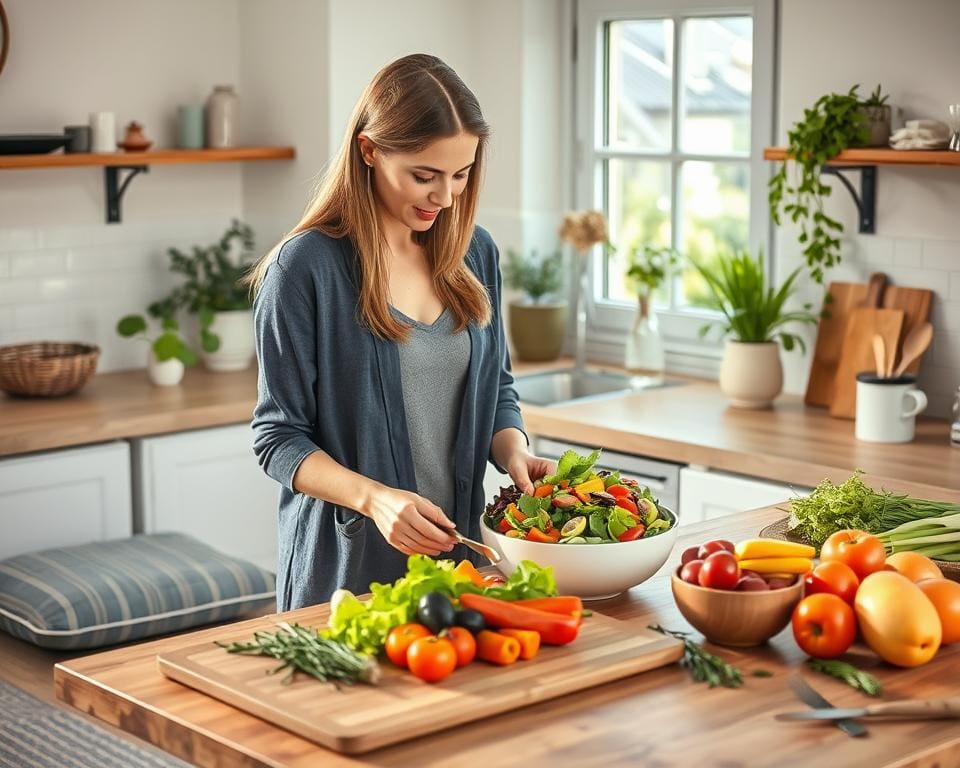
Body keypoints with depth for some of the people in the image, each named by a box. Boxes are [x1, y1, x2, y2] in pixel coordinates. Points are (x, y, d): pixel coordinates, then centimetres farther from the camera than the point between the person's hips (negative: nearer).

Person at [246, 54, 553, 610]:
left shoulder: (474, 252, 3)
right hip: (348, 565, -5)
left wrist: (514, 451, -8)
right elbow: (278, 437, -12)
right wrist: (375, 497, -27)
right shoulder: (305, 268, -14)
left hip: (456, 549, 5)